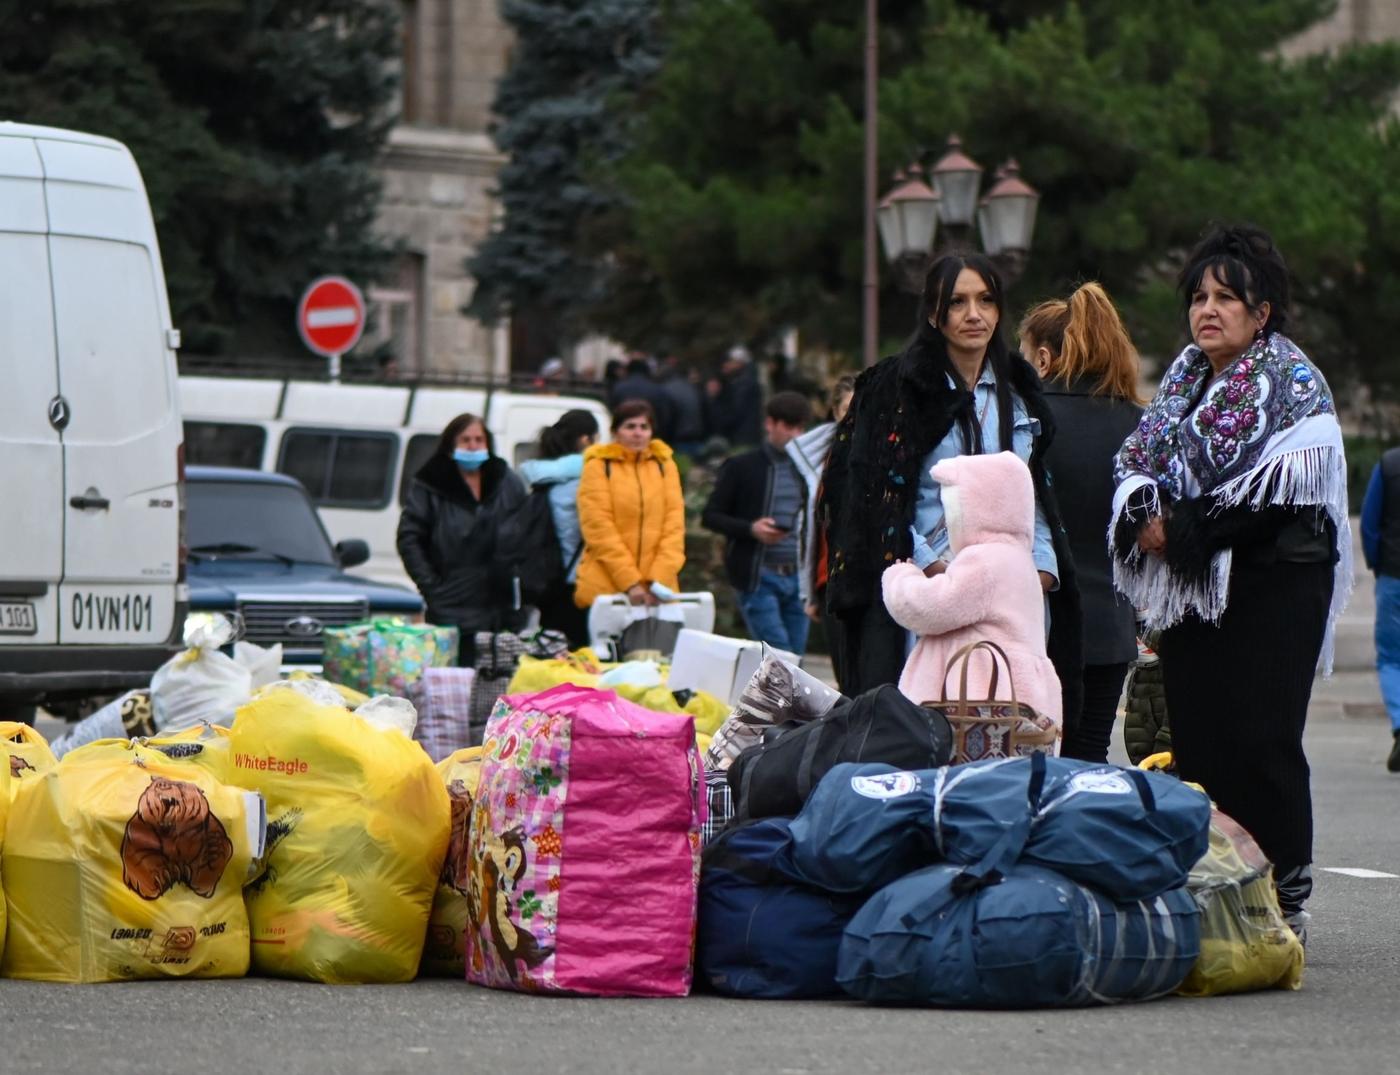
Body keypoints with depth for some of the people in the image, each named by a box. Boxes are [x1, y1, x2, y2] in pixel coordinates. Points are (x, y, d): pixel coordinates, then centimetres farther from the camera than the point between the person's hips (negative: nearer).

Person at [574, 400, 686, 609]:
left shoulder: (665, 465, 12)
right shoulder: (599, 466, 3)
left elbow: (675, 523, 5)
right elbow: (598, 527, -6)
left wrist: (660, 579, -9)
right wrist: (629, 582, -15)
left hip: (657, 589, 3)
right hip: (605, 589, -3)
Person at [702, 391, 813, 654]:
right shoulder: (742, 467, 2)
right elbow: (710, 516, 2)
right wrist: (751, 529, -14)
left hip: (796, 576, 5)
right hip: (757, 576, -5)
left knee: (796, 652, 3)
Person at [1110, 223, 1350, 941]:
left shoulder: (1293, 383, -5)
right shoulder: (1185, 378, 16)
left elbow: (1274, 497, -16)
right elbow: (1137, 460, 14)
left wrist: (1183, 528, -16)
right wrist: (1147, 513, -8)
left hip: (1273, 591, -6)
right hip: (1194, 594, 6)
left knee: (1261, 741, -9)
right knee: (1195, 739, 4)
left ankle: (1282, 901, -4)